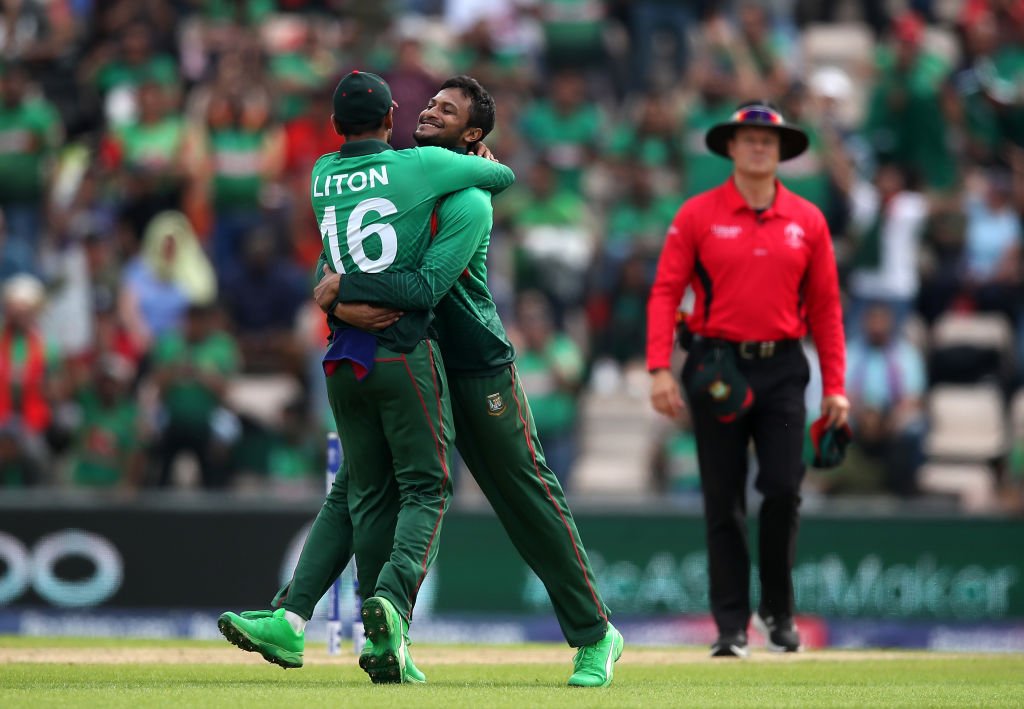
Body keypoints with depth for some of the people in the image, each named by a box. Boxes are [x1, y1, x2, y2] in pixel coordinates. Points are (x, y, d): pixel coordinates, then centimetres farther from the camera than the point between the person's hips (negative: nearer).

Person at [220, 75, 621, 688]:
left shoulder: (468, 201, -13)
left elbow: (426, 287, -25)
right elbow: (334, 263, 5)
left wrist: (342, 288, -20)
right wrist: (345, 307, -17)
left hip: (478, 370, -6)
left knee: (529, 497, -1)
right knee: (352, 491, -2)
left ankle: (595, 633, 9)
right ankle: (292, 616, -8)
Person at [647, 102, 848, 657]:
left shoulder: (807, 220, 8)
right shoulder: (697, 215, 2)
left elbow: (825, 307, 9)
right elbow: (665, 292, -1)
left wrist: (835, 385, 3)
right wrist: (660, 369, -12)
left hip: (781, 368, 1)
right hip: (718, 369, -1)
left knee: (783, 489, -7)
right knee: (724, 502, 0)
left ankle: (777, 608, 12)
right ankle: (731, 626, 5)